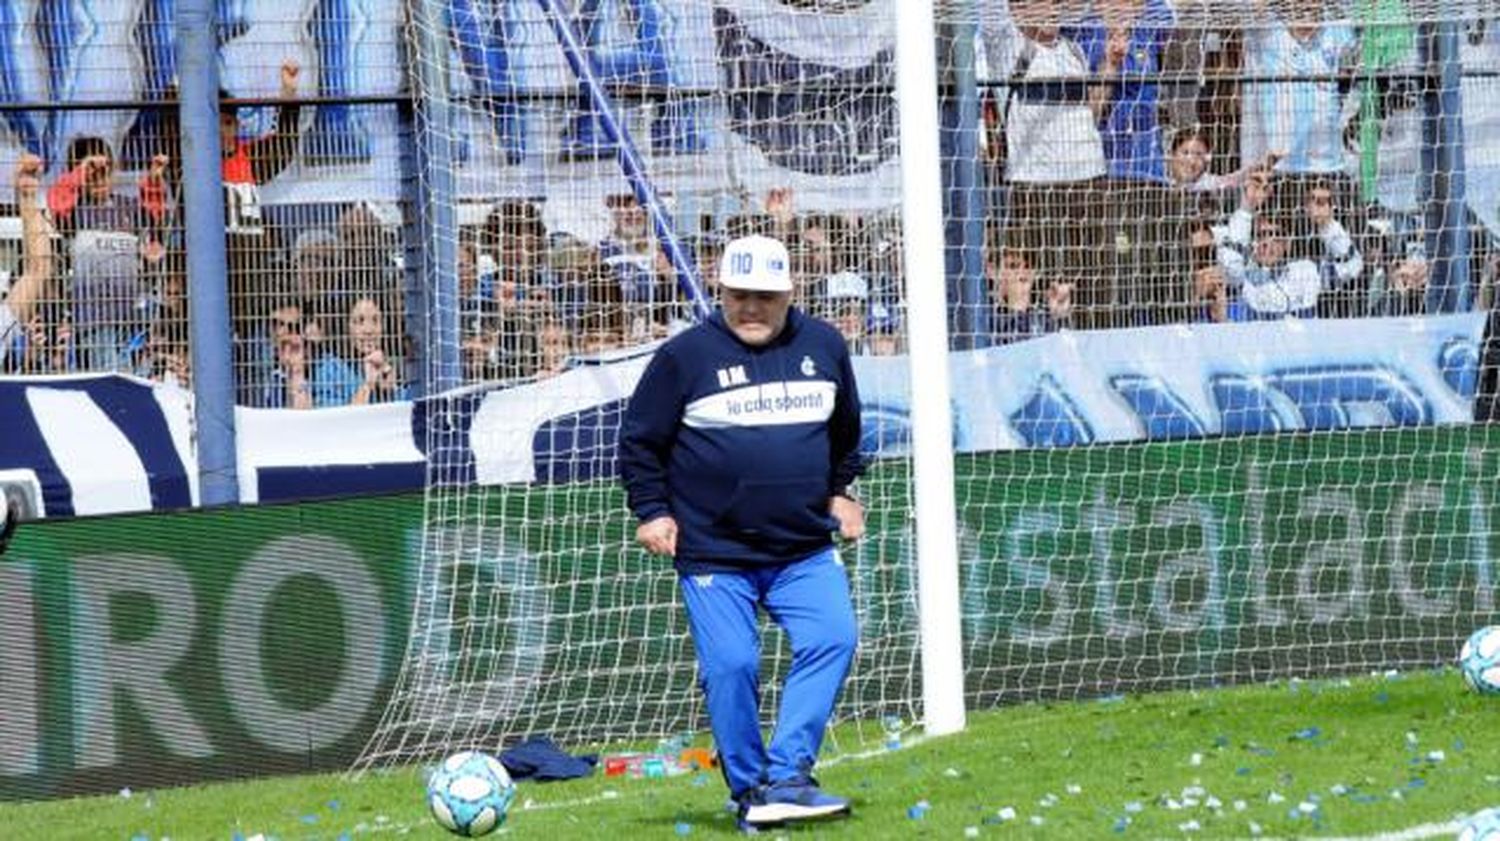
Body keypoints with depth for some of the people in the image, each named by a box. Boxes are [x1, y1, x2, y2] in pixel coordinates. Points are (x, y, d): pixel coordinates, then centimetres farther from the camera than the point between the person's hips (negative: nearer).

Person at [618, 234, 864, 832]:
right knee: (730, 667, -8)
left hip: (805, 550, 3)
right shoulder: (685, 356, -4)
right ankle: (749, 792, 8)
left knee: (831, 640, -16)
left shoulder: (823, 347, 7)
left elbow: (846, 430, 25)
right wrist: (652, 511, -3)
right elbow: (640, 442, 3)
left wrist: (841, 491, 21)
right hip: (713, 553, -3)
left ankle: (785, 777, -16)